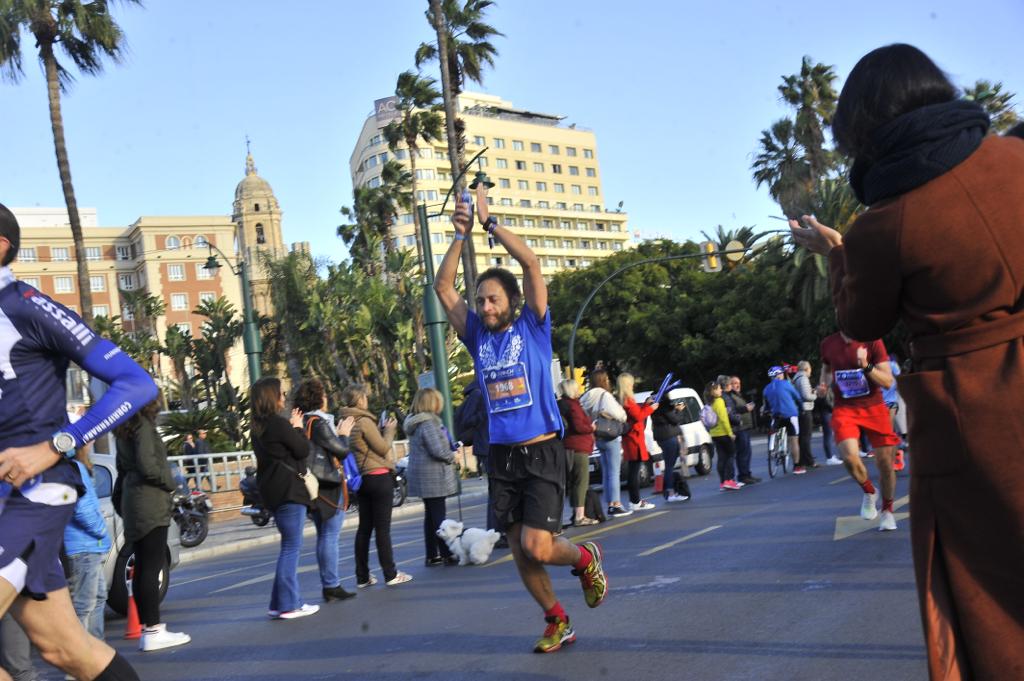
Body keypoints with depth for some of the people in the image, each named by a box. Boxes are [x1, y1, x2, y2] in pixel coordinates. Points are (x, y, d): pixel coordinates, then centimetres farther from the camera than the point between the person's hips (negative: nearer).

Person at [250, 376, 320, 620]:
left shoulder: (259, 427, 12)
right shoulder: (279, 424, -16)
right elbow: (303, 451, -10)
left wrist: (291, 428, 9)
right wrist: (297, 428, 3)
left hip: (273, 491, 9)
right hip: (289, 490, -9)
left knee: (289, 547, 16)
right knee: (291, 547, -4)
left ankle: (282, 602, 18)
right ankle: (288, 605, -1)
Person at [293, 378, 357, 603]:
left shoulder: (301, 423, 8)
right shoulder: (319, 423, -16)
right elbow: (341, 451, -13)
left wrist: (336, 434, 15)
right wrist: (343, 434, 4)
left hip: (315, 488, 9)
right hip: (329, 487, -9)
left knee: (323, 537, 14)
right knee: (330, 536, -4)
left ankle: (328, 585, 21)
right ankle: (332, 586, 0)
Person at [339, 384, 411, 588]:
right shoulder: (364, 421, -16)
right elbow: (383, 448, -11)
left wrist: (381, 428, 11)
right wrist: (389, 430, 3)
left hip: (363, 478, 8)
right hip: (379, 477, -8)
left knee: (364, 527, 11)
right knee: (382, 528, -2)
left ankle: (362, 577, 16)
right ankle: (390, 574, 4)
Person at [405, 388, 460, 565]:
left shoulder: (414, 423, 13)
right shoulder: (428, 423, -17)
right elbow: (437, 450, -21)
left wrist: (449, 455, 12)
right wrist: (452, 457, -3)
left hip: (423, 477, 9)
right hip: (433, 475, -9)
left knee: (430, 514, 13)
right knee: (439, 515, -4)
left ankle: (432, 556, 18)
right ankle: (447, 555, 1)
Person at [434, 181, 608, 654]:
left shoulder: (532, 327, -1)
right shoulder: (477, 335, 9)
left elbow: (531, 264, -10)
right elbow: (442, 287, 7)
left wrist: (489, 222, -7)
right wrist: (461, 235, 1)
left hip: (542, 452, -4)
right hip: (501, 456, 5)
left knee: (537, 547, -13)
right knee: (519, 551, 8)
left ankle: (586, 559, 19)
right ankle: (557, 622, 27)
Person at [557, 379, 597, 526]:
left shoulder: (561, 404, 15)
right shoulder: (573, 405, -13)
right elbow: (578, 427, -20)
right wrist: (592, 428, -4)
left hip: (568, 447, 10)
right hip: (578, 447, -10)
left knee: (574, 482, 14)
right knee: (582, 482, -8)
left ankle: (576, 514, 19)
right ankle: (579, 516, -10)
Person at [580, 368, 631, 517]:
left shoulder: (588, 397, 10)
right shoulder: (605, 395, -13)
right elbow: (618, 415, -20)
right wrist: (622, 417, 1)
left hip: (599, 438, 8)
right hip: (611, 437, -8)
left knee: (606, 473, 12)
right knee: (614, 472, -4)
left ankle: (610, 505, 15)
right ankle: (616, 506, -4)